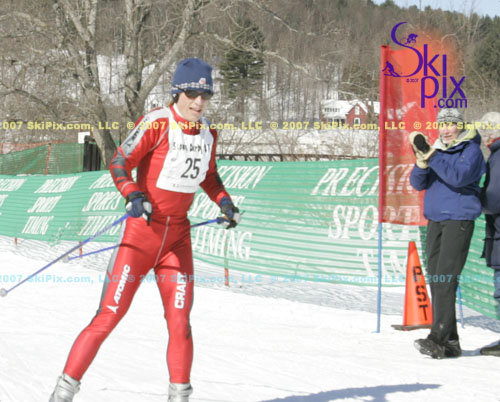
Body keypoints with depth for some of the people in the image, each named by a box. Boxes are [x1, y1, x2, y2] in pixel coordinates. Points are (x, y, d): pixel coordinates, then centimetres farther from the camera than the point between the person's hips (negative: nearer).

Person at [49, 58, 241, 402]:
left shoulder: (207, 134, 7)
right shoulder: (157, 124, -12)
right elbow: (120, 162, -12)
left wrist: (225, 202, 10)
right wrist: (133, 196, -28)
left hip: (178, 237, 5)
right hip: (142, 231, -5)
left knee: (180, 321, -2)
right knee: (109, 316, -5)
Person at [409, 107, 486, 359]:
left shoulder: (471, 150, -4)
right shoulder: (437, 150, 16)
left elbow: (458, 176, -22)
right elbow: (418, 183, 8)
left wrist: (430, 155, -25)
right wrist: (422, 161, -11)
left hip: (459, 219, -7)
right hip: (435, 220, 7)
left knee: (446, 279, -15)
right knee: (435, 279, 4)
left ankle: (438, 339, -20)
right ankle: (450, 341, 8)